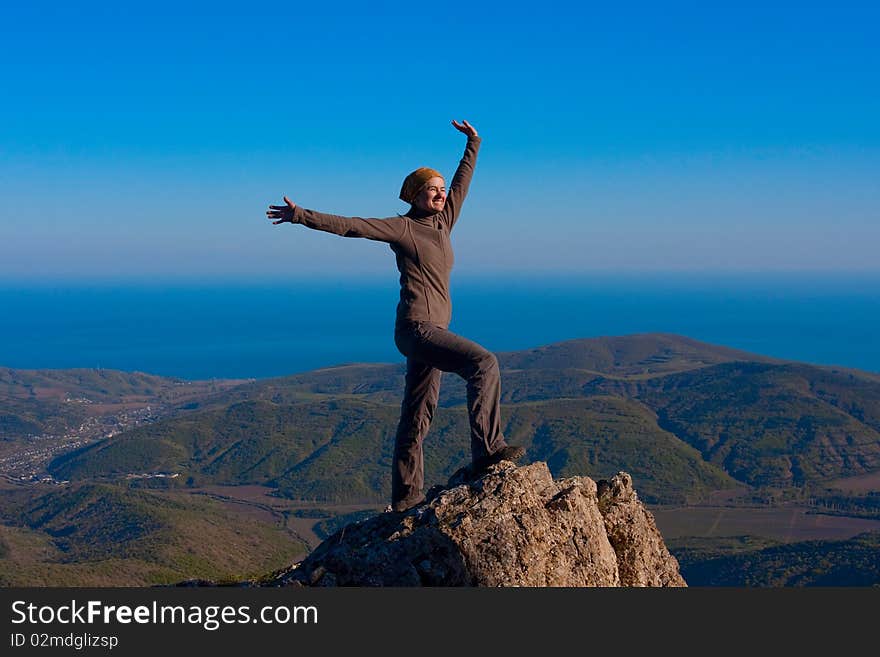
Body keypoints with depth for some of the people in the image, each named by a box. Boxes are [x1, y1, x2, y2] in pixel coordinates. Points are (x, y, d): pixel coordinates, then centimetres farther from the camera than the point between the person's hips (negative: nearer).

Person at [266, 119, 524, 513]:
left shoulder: (442, 222, 14)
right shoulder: (402, 228, -6)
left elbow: (462, 183, 27)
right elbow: (349, 225, -10)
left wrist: (473, 144, 34)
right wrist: (301, 216, -15)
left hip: (430, 332, 8)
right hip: (416, 328, -8)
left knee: (417, 418, 9)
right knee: (483, 362, -22)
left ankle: (405, 498, 15)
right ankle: (487, 450, -22)